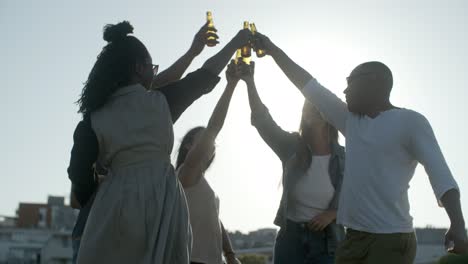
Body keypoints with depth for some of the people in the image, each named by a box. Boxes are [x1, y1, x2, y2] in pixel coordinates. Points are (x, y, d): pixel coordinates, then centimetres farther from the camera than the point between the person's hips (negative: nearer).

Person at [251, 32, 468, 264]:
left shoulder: (410, 122, -2)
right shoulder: (351, 120, 17)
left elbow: (440, 173, -11)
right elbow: (309, 86, 21)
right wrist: (272, 49, 23)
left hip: (391, 240, -6)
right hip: (354, 237, 6)